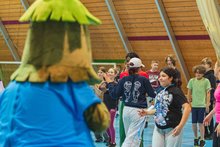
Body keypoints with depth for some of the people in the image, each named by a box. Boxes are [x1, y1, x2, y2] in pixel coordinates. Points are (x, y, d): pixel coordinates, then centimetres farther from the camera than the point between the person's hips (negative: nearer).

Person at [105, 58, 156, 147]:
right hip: (138, 111, -5)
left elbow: (114, 94, 6)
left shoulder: (123, 80, 2)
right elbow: (152, 94, 0)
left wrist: (109, 83, 21)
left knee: (129, 137, 19)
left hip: (126, 110, 5)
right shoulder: (144, 80, -8)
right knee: (132, 138, -4)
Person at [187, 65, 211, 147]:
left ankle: (202, 140, 9)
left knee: (200, 123, -2)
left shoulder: (206, 81, -2)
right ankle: (195, 138, 22)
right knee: (193, 123, 5)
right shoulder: (192, 81, 3)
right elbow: (189, 93, 10)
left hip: (202, 105, -2)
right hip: (194, 105, 2)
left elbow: (208, 93, 0)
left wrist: (207, 104, -2)